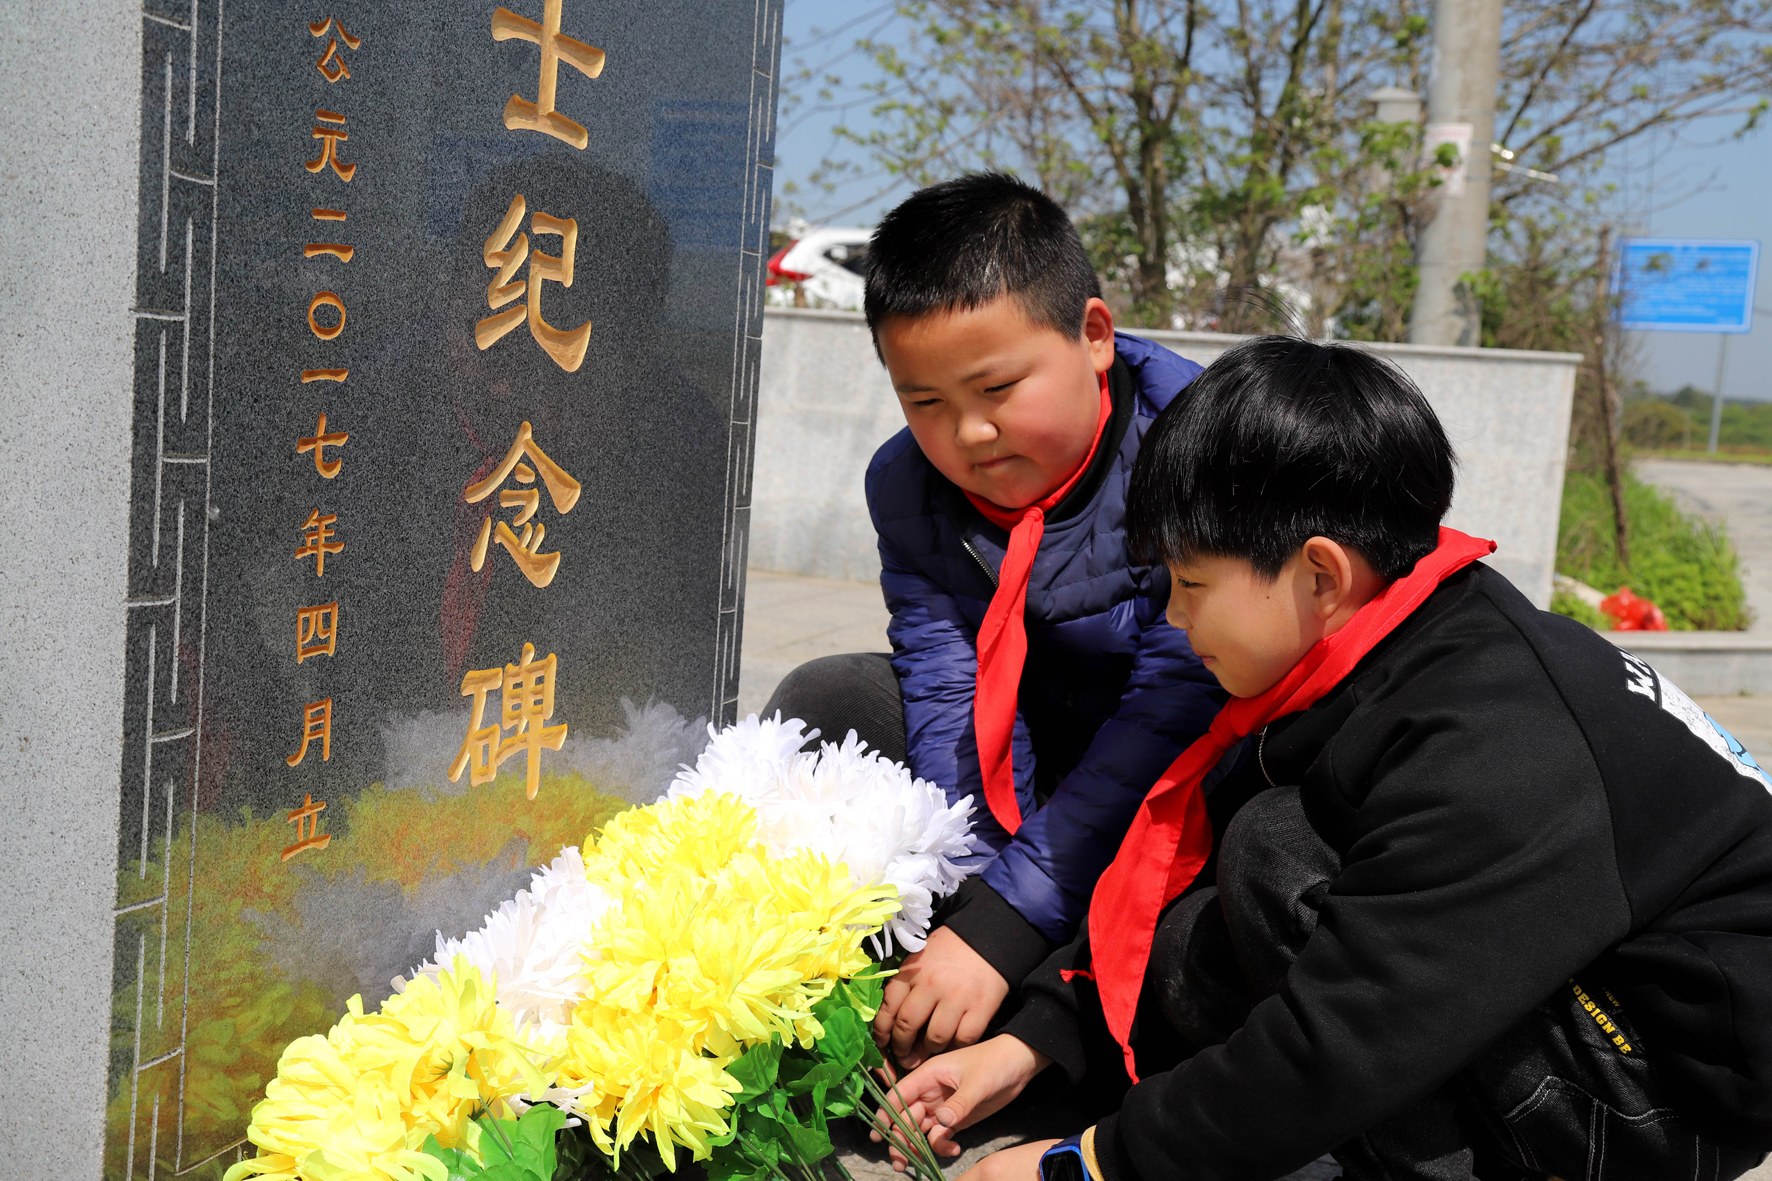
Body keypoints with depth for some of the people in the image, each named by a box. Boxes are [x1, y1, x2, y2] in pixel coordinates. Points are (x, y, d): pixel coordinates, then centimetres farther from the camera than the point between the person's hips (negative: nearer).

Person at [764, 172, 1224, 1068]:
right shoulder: (907, 484, -8)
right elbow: (952, 696, -15)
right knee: (825, 701, -6)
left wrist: (1002, 927, -33)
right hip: (1031, 766, 6)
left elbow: (1175, 712, -30)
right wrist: (969, 907, -29)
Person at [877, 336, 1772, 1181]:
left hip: (1682, 1079, -9)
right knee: (1188, 948, -3)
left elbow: (1340, 1047, -30)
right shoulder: (1376, 673, -1)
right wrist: (1031, 1038, 1)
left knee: (1279, 853, -23)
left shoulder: (1488, 762, -30)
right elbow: (1179, 865, 5)